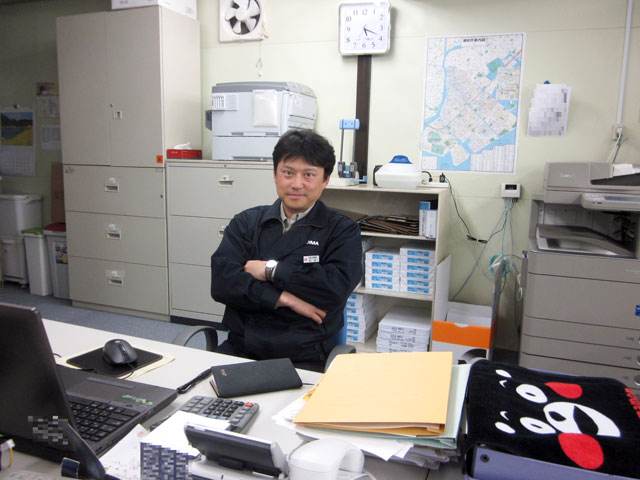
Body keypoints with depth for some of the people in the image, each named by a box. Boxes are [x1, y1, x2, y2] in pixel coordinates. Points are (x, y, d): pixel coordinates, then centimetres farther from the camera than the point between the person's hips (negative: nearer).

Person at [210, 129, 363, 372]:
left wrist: (270, 269, -6)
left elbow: (336, 288, -13)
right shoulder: (247, 222, 12)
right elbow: (221, 281, -2)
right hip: (239, 349, 2)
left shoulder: (342, 230, 5)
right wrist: (284, 299, -11)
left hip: (304, 359, -2)